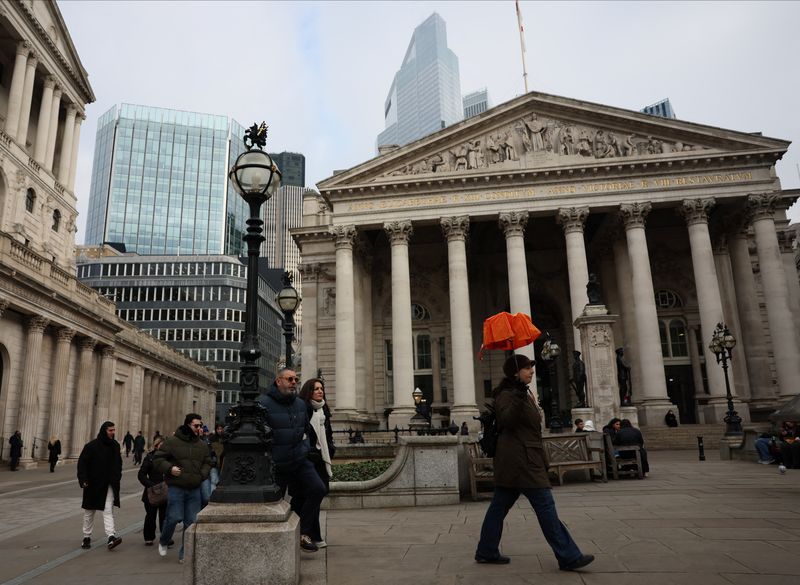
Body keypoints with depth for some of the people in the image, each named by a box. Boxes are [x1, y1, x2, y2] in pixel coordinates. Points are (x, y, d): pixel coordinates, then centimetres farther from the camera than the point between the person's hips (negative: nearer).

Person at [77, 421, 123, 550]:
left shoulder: (115, 445, 5)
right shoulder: (91, 446, -10)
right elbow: (82, 463, -10)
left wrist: (117, 477, 12)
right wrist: (83, 479, -19)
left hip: (109, 485, 3)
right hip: (93, 484, -2)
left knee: (108, 510, -7)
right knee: (89, 511, 12)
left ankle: (111, 536, -14)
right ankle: (87, 537, 26)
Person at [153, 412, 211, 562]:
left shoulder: (201, 445, 11)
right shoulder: (172, 442, -4)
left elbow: (207, 463, 20)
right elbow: (157, 459, -2)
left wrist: (202, 474, 1)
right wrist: (169, 468, -17)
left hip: (194, 489, 4)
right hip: (176, 488, -4)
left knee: (191, 521, 3)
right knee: (174, 518, -5)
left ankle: (184, 554, 16)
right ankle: (163, 542, 27)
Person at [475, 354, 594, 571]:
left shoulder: (522, 393, 21)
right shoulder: (506, 395, -11)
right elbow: (507, 420, -27)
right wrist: (519, 397, -34)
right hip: (520, 460, -10)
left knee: (499, 506, 12)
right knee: (545, 505, -7)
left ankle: (486, 552, 19)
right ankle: (568, 557, -2)